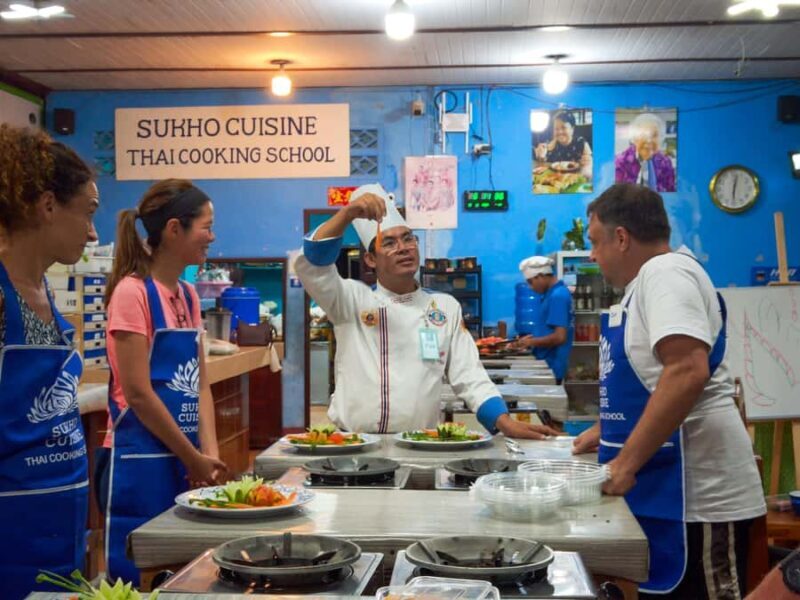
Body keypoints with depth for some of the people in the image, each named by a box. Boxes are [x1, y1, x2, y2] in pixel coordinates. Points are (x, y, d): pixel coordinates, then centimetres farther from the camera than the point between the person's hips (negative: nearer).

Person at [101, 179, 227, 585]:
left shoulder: (188, 296, 10)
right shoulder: (133, 292, -13)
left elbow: (199, 384, 9)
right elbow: (138, 394, -16)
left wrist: (209, 454, -3)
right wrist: (194, 458, -11)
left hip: (187, 460, 8)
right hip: (141, 462, -7)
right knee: (142, 577, 1)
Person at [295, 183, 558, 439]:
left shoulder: (446, 307, 11)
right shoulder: (353, 300, 6)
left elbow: (469, 376, 6)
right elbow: (311, 264, -10)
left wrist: (507, 423, -8)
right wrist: (348, 214, -21)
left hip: (421, 445, 1)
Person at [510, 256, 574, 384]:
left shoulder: (557, 296, -18)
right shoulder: (553, 293, 12)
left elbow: (559, 337, -23)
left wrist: (531, 342, -12)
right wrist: (533, 338, 9)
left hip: (551, 365, -9)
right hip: (548, 363, 9)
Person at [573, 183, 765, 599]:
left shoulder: (665, 272, -15)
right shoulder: (649, 280, 17)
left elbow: (687, 372, -29)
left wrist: (626, 463, -25)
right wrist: (604, 432, 31)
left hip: (697, 493, -10)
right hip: (669, 487, 10)